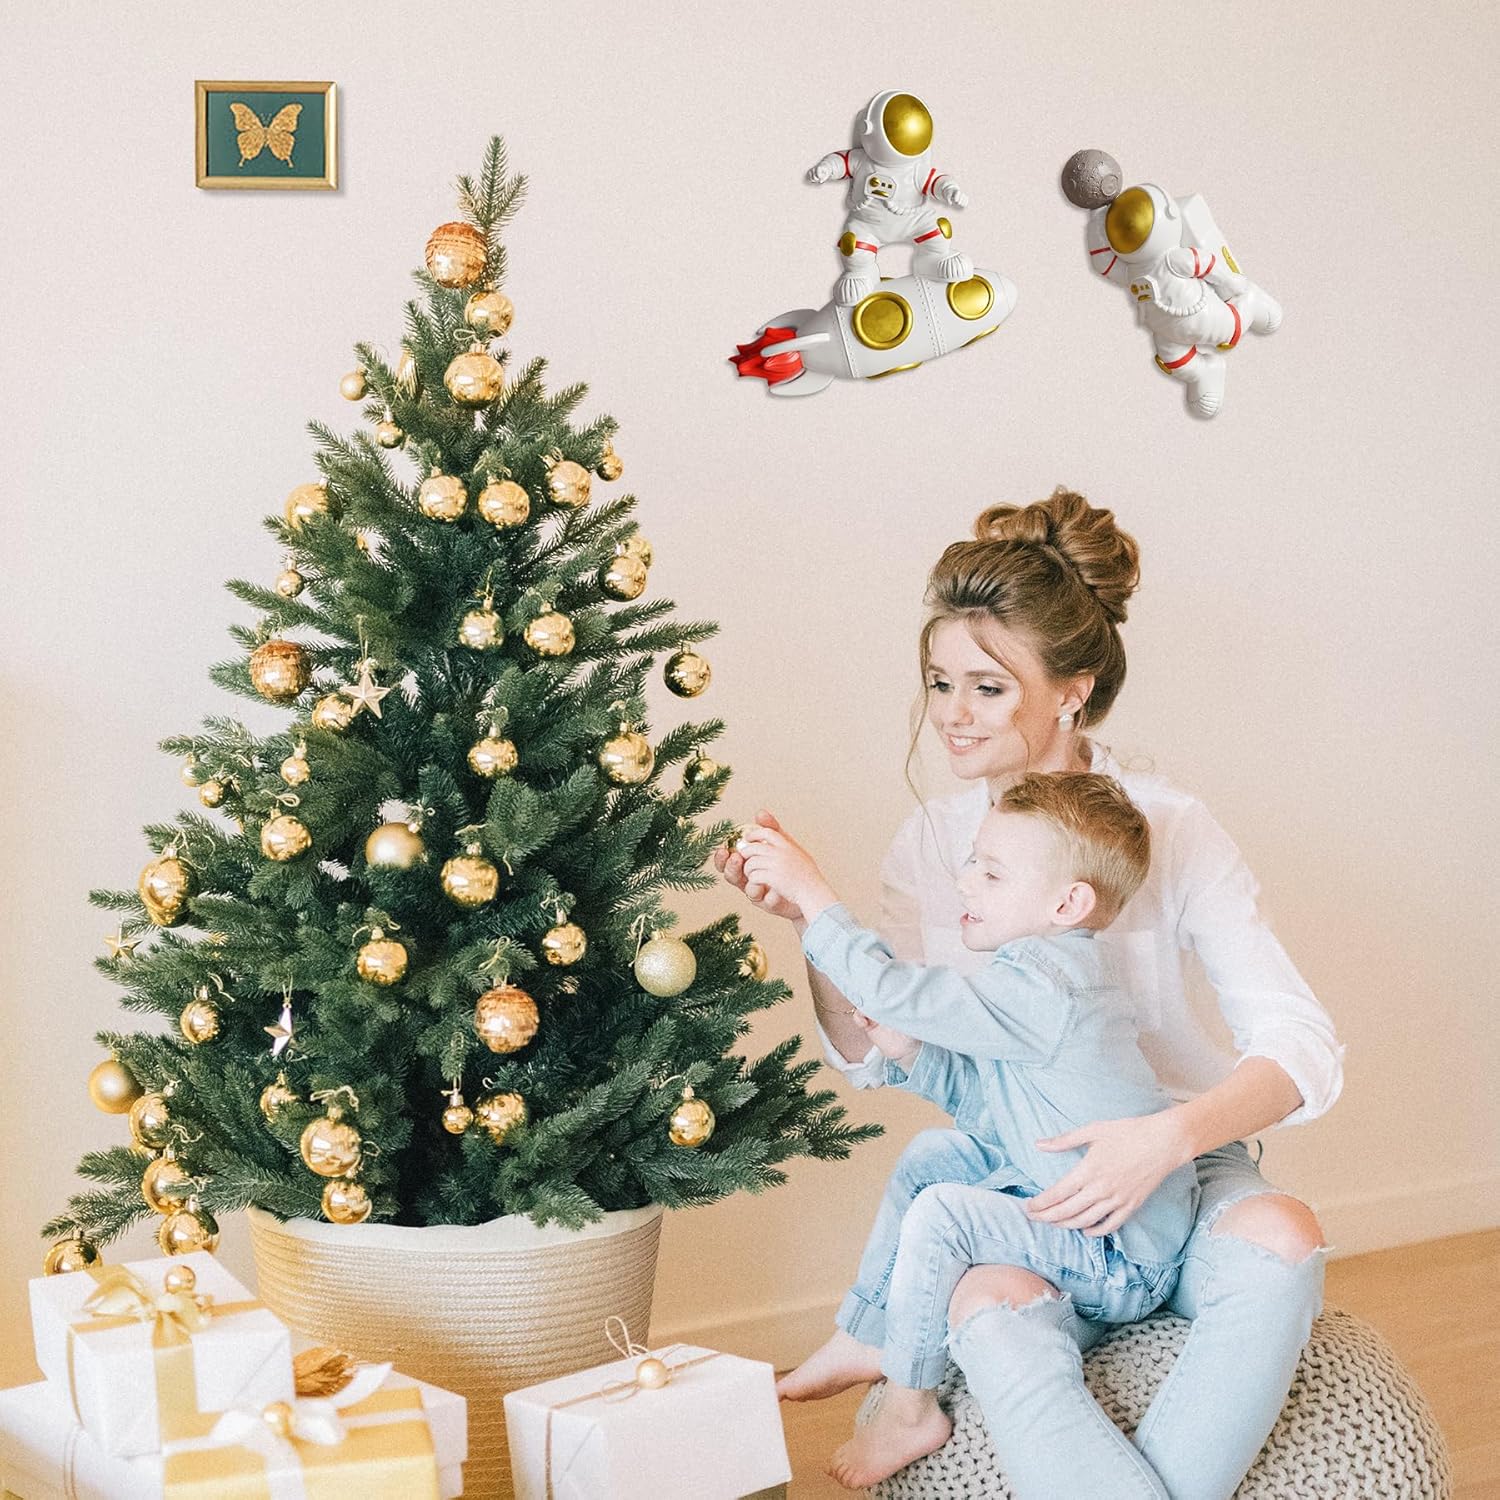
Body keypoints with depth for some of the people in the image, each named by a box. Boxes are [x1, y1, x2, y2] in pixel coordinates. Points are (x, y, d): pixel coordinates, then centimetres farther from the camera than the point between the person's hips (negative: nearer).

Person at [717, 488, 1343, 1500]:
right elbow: (871, 1056, 2)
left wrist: (1171, 1136, -34)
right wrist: (809, 918, -14)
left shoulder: (1171, 832, -8)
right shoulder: (931, 844, 3)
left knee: (1282, 1236, -34)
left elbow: (1305, 1048, -16)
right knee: (991, 1310, -33)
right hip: (1012, 1188, 1)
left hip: (1179, 1176, -1)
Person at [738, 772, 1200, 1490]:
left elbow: (897, 992, -28)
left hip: (1125, 1262, -11)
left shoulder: (1041, 986, -26)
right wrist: (912, 1055, -5)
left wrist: (811, 894, -20)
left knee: (942, 1213, -22)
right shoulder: (1048, 973, 7)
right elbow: (984, 1101, 11)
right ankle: (862, 1338, 24)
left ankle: (909, 1413, -4)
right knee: (933, 1153, 16)